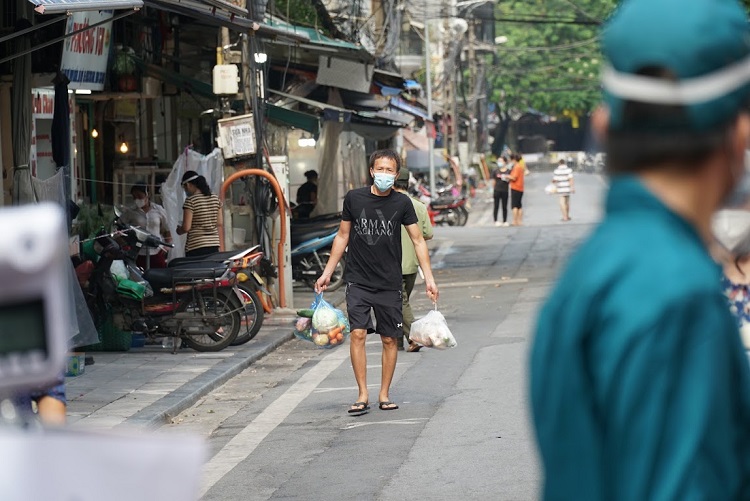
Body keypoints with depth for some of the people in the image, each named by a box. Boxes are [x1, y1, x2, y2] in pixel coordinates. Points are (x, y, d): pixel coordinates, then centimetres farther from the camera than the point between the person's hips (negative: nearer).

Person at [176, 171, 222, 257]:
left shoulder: (190, 201, -9)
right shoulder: (215, 198, 8)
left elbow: (186, 227, -11)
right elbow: (220, 222, 13)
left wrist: (179, 230, 8)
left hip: (196, 247, -6)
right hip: (214, 245, 6)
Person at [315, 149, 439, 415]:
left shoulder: (402, 203, -2)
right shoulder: (354, 198, -1)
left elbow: (418, 240, 2)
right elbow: (342, 236, 10)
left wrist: (428, 278, -6)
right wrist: (327, 272, 9)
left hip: (389, 283, 1)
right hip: (358, 281, 0)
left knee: (389, 339, 4)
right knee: (357, 333, -11)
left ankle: (384, 394, 17)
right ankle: (363, 395, -6)